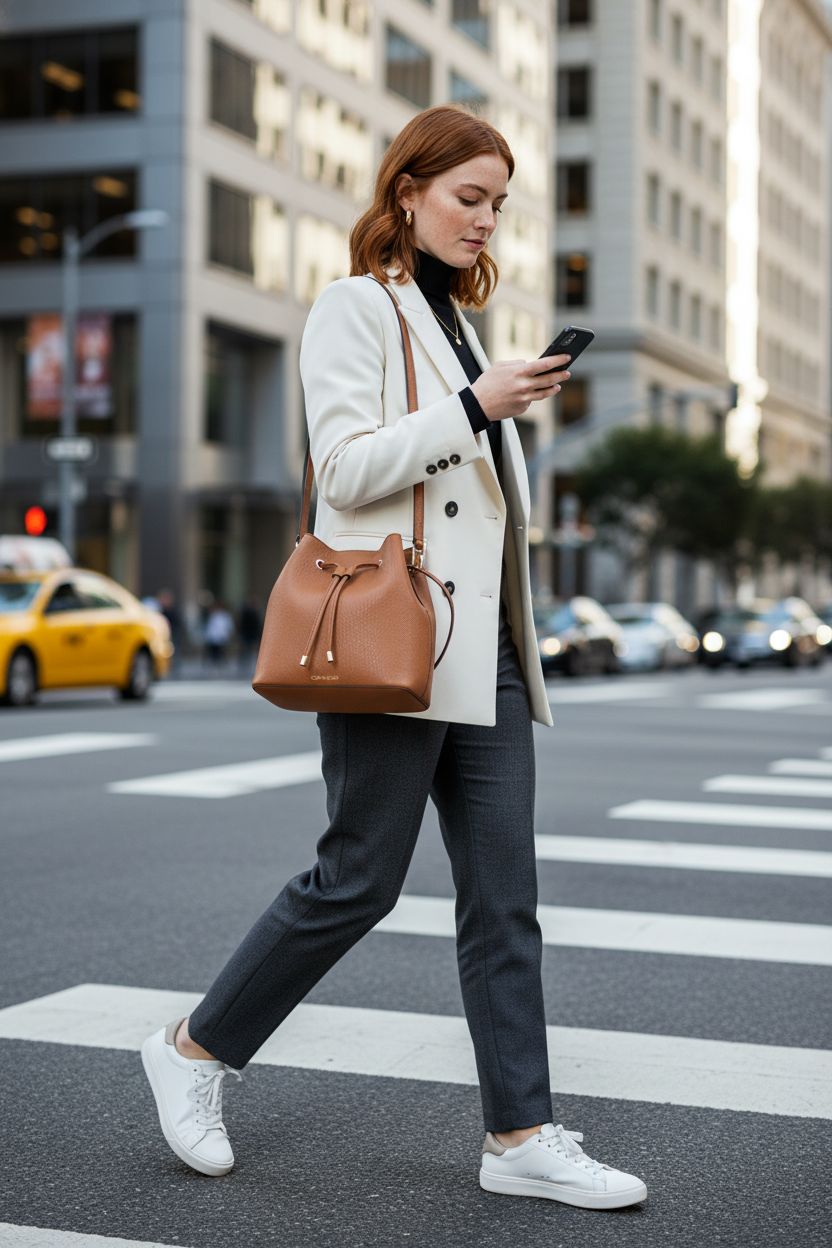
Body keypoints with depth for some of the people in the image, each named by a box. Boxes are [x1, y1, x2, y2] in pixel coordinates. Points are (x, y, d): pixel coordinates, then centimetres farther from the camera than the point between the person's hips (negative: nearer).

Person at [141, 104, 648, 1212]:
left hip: (482, 649, 8)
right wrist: (474, 407, -18)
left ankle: (521, 1133, 7)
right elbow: (347, 464, -13)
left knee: (505, 897, 3)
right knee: (359, 880, -3)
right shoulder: (354, 307, -2)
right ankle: (197, 1048, 16)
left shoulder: (454, 318, 22)